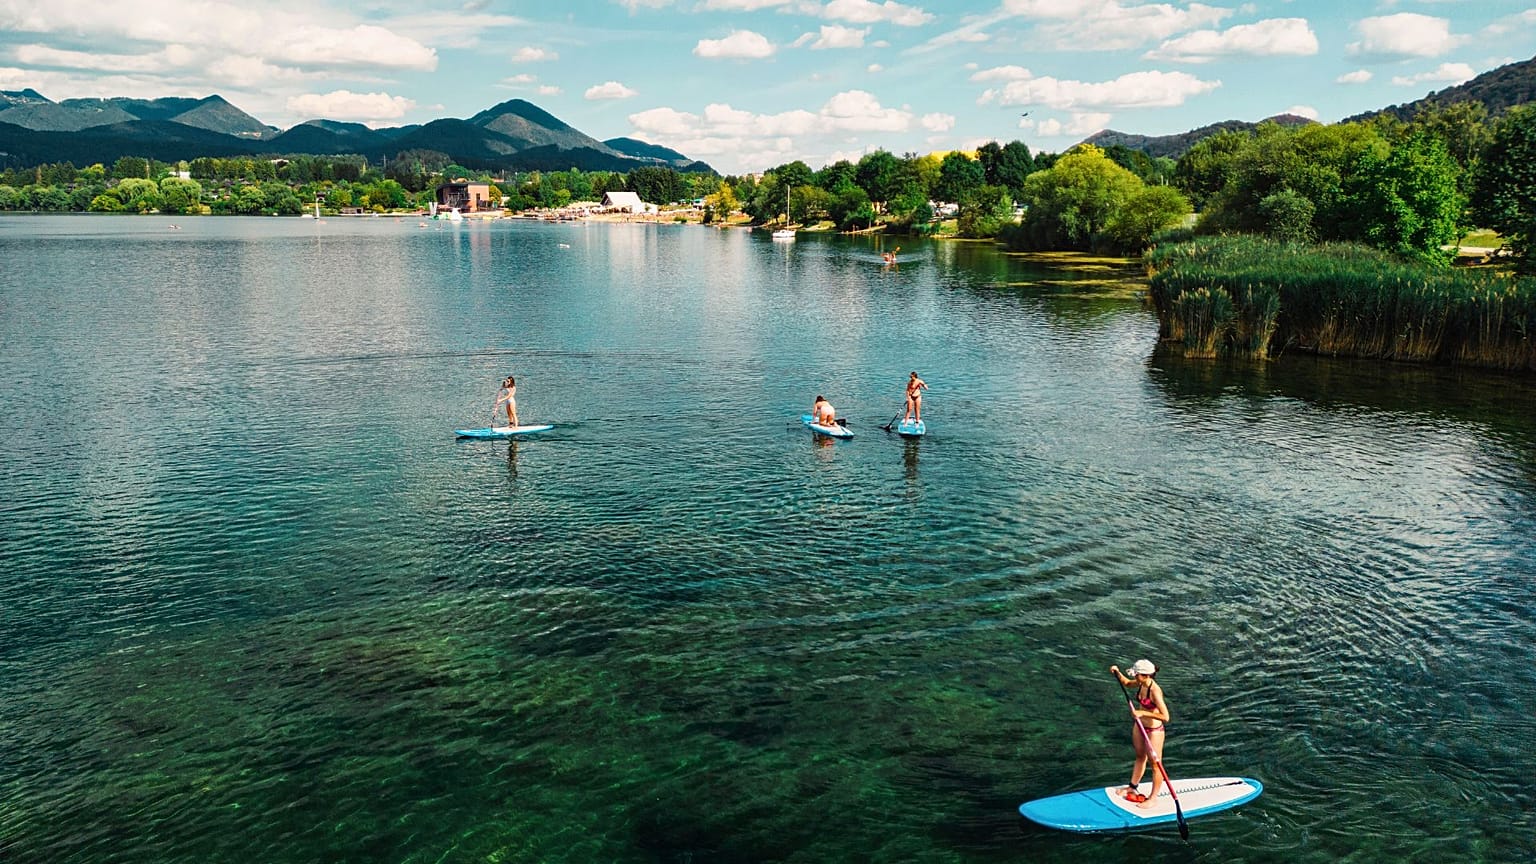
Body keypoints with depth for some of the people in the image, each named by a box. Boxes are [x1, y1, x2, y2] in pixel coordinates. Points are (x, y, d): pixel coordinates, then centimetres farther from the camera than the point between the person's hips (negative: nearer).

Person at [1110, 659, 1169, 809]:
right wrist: (1118, 673, 0)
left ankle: (1153, 798, 24)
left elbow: (1165, 716, -32)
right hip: (1140, 726, 8)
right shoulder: (1141, 684, -6)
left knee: (1155, 764, 9)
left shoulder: (1155, 691, -30)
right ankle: (1133, 788, 42)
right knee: (1140, 757, 25)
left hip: (1154, 730, -8)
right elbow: (1126, 683, 17)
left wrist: (1143, 713, -30)